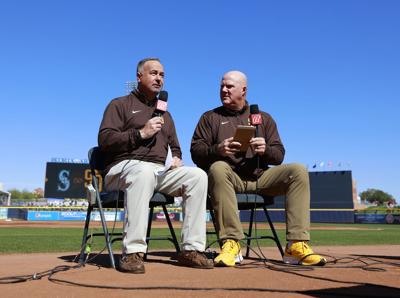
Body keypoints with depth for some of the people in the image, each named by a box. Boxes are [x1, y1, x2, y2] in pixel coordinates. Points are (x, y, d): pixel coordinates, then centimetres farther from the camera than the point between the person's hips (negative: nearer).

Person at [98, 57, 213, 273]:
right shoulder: (120, 105, 11)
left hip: (161, 170, 6)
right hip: (125, 166, -5)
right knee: (145, 172, -41)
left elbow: (174, 147, 33)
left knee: (198, 175, -22)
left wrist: (176, 158, 9)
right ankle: (132, 252, -39)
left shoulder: (165, 114, 30)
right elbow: (104, 140, -3)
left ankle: (191, 249, -21)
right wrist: (141, 133, -10)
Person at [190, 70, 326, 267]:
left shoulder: (263, 118, 21)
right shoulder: (210, 118, 16)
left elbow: (279, 155, 13)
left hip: (260, 177, 2)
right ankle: (231, 243, -36)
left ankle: (297, 245, -27)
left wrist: (265, 150, -11)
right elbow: (196, 152, 4)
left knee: (298, 170, -21)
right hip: (229, 176, -2)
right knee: (218, 168, -37)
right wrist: (217, 149, -17)